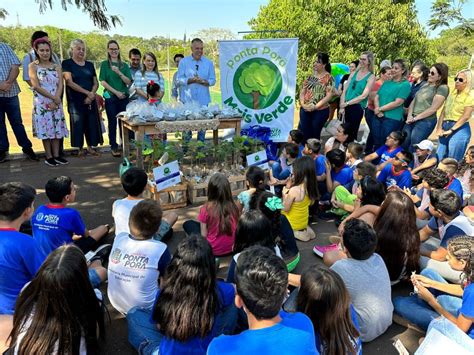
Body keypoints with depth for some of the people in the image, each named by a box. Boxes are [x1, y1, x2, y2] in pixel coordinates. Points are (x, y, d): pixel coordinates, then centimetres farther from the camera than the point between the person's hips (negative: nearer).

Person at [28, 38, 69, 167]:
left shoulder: (57, 66, 8)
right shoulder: (33, 66, -1)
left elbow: (60, 85, 0)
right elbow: (36, 86, -9)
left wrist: (56, 100, -13)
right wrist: (52, 97, -13)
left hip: (56, 102, 3)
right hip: (42, 103, -3)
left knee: (57, 128, 4)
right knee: (45, 129, 0)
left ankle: (56, 155, 12)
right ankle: (49, 156, 7)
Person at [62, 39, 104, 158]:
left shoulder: (90, 65, 12)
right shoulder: (67, 63, -1)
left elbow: (96, 83, 9)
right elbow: (69, 82, -11)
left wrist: (91, 95, -9)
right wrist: (87, 92, -16)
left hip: (90, 100, 4)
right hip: (75, 101, -4)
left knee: (92, 123, 4)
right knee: (78, 124, 0)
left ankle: (90, 147, 16)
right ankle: (80, 148, 11)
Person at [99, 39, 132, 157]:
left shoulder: (124, 65, 11)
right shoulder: (104, 64, 4)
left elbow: (128, 82, 2)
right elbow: (103, 82, -3)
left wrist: (119, 72, -14)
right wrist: (116, 92, -10)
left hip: (124, 97, 2)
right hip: (110, 98, -2)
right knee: (112, 122, 1)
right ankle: (114, 147, 7)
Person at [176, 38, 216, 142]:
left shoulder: (209, 63, 8)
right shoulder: (184, 62, 4)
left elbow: (212, 80, 5)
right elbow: (179, 80, -2)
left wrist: (203, 81, -15)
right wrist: (192, 80, -18)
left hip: (203, 100, 1)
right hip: (187, 100, -1)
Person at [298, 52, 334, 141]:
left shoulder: (328, 78, -5)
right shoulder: (311, 76, 8)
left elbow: (329, 96, -12)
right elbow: (302, 91, 9)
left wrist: (315, 107, -18)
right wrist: (302, 104, -8)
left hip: (320, 111, -4)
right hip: (305, 110, 4)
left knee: (314, 135, 4)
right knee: (303, 133, 5)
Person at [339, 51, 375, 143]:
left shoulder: (371, 77, -3)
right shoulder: (354, 73, 11)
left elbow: (363, 96, -12)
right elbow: (345, 90, 8)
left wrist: (347, 103, -13)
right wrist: (342, 106, -4)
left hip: (357, 107, -4)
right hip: (346, 106, 4)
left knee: (352, 132, 2)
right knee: (346, 132, 9)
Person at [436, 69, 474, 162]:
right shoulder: (452, 94, 12)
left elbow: (465, 117, -14)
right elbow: (444, 111, 8)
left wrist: (451, 130, -14)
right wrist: (439, 128, -2)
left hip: (459, 129, -6)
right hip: (445, 127, 6)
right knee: (439, 158, 10)